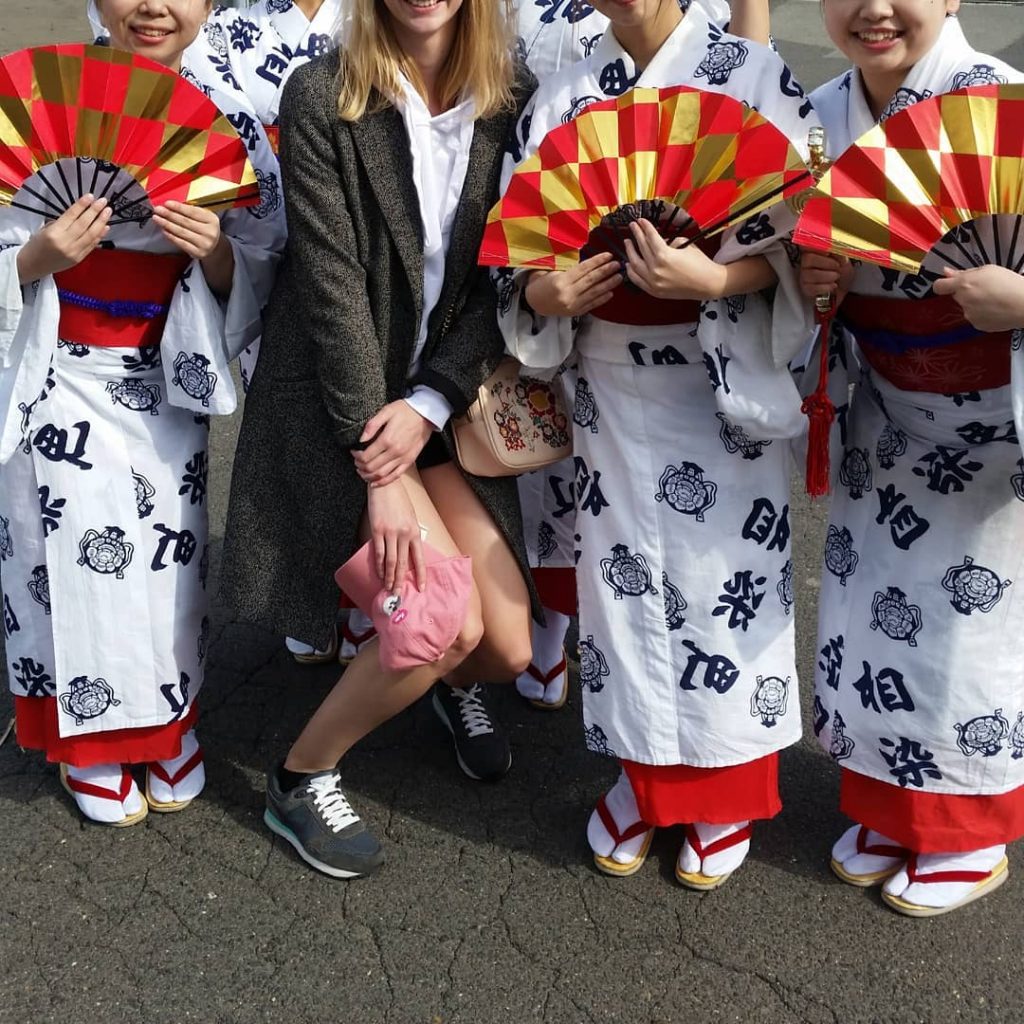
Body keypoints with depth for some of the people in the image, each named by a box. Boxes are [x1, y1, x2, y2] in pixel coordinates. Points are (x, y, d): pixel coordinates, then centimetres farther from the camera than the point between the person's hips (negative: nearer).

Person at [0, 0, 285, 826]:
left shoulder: (229, 122, -4)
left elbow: (261, 281, -1)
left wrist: (218, 255, -21)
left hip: (168, 384, 2)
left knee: (168, 557, 10)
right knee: (76, 558, 4)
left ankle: (167, 721, 35)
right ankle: (89, 736, 28)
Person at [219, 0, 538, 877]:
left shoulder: (513, 103, 0)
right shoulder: (322, 98, -11)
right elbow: (332, 286, -15)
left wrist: (428, 406, -14)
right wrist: (379, 472, -17)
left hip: (443, 407, 4)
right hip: (335, 404, -4)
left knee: (510, 647, -3)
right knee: (444, 624, -17)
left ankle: (454, 685, 38)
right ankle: (301, 779, 11)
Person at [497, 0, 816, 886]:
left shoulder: (758, 75, -6)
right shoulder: (560, 99, 5)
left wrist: (714, 279, -26)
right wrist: (542, 293, -15)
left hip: (726, 382, -3)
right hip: (611, 384, 3)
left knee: (726, 579, 3)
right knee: (622, 573, 10)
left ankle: (725, 789, 25)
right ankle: (644, 776, 31)